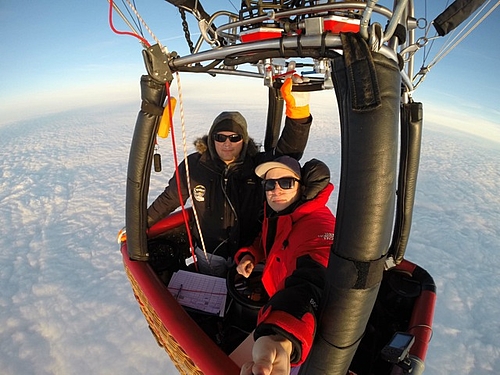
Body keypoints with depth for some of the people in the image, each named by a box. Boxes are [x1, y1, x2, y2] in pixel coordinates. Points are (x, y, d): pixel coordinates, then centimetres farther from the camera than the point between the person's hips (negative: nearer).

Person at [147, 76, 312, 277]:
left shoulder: (257, 164, -15)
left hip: (248, 253, 0)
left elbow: (289, 150, -30)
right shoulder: (193, 165, -12)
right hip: (208, 255, 1)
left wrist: (297, 108, -45)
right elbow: (169, 199, 0)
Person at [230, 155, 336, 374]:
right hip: (277, 295, 8)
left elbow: (309, 282, -54)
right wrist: (249, 255, -6)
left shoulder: (318, 224, -34)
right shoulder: (276, 214, -5)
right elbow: (268, 242, 16)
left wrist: (280, 336, -73)